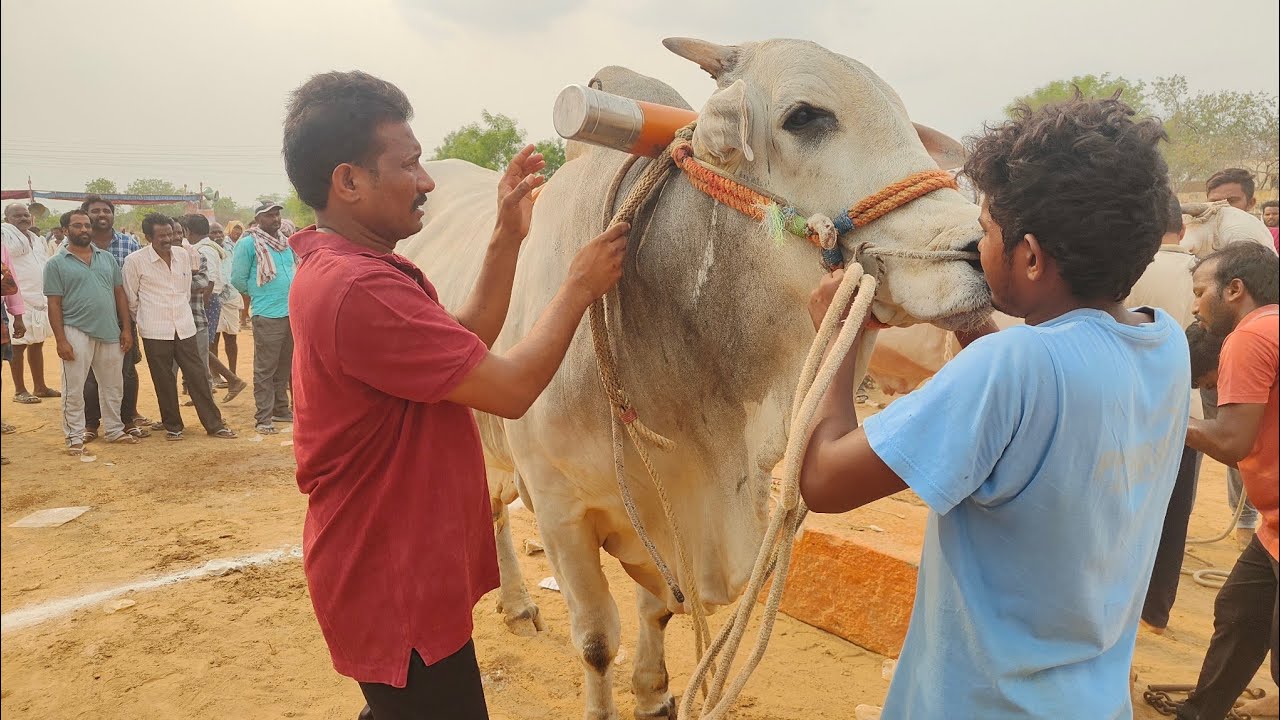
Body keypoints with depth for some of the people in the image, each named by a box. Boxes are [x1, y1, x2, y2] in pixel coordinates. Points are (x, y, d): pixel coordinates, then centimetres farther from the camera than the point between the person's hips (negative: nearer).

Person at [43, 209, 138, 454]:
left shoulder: (107, 258, 11)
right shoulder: (56, 263, -1)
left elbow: (119, 294, 12)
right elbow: (54, 305, -4)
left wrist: (126, 328, 5)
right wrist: (61, 340, -11)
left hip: (110, 332, 4)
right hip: (77, 333, -4)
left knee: (113, 386, 13)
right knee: (74, 390, 1)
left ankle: (115, 430, 26)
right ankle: (75, 437, 11)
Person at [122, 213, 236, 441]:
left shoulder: (183, 255, 5)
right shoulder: (135, 261, -7)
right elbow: (130, 299, 2)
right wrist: (144, 321, 9)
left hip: (185, 328, 3)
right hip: (155, 332, -3)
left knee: (197, 375, 5)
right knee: (164, 381, 5)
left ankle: (214, 424, 11)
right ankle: (172, 426, 19)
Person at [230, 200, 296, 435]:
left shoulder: (286, 243, 13)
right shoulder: (249, 244, -7)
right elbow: (238, 279, -5)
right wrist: (258, 294, 7)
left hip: (291, 313, 7)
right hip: (267, 316, -7)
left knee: (284, 367, 15)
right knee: (265, 369, -3)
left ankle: (281, 409, 26)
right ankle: (263, 418, 2)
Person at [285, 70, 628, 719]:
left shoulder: (334, 269, 7)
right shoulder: (359, 288, -27)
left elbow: (467, 340, 9)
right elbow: (512, 389, -25)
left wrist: (507, 237, 3)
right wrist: (579, 286, -12)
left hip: (379, 566, 10)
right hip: (396, 586, -10)